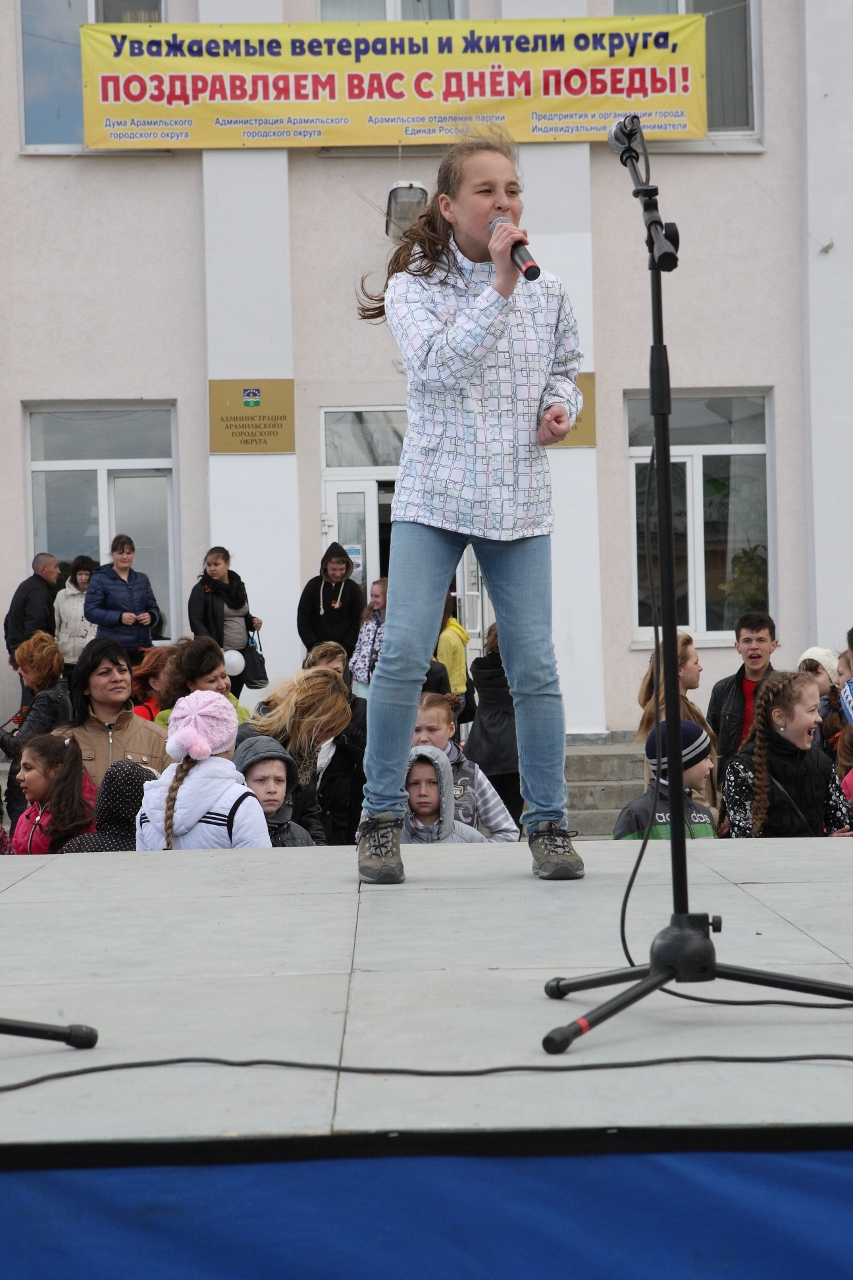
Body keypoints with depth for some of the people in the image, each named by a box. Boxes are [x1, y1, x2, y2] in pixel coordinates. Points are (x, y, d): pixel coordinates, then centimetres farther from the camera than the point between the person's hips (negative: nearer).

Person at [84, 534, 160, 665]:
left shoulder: (142, 579, 19)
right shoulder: (100, 579, 3)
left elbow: (153, 607, 21)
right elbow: (90, 610, -5)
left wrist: (151, 617, -3)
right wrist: (119, 617, -16)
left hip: (142, 647, 5)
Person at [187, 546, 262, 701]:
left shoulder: (238, 586, 14)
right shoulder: (201, 590, -4)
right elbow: (196, 624, -12)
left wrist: (253, 621, 4)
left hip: (241, 653, 6)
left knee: (234, 699, 6)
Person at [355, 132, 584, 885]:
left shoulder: (547, 291, 8)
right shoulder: (414, 288, -2)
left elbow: (566, 367, 23)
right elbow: (439, 368, -19)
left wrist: (562, 405, 1)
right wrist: (498, 287, -21)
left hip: (520, 501, 3)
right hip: (434, 494, -2)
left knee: (535, 665, -1)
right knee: (403, 654, -11)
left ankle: (549, 823, 11)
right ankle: (382, 819, 3)